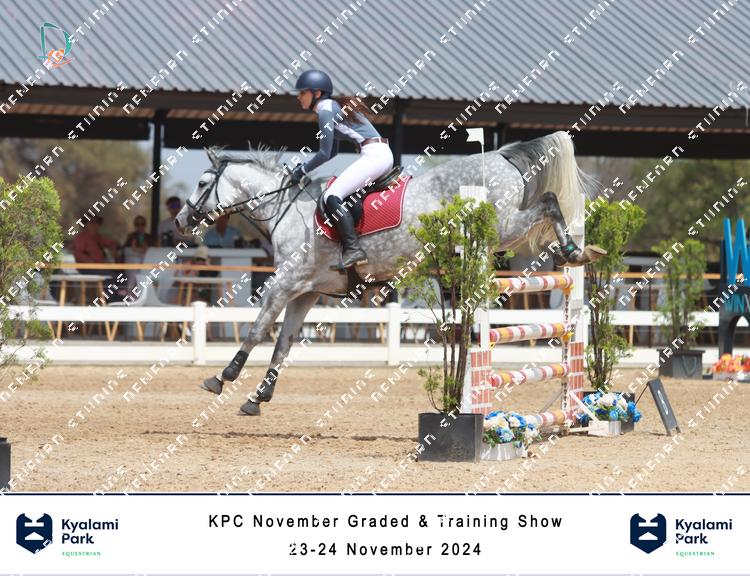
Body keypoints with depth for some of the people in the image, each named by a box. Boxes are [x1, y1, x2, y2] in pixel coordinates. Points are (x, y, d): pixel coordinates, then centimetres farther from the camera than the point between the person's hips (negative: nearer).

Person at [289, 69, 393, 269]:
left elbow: (325, 153, -11)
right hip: (383, 154, 11)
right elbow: (332, 153, 30)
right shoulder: (332, 108, 23)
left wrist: (303, 171, 0)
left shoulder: (325, 111, -7)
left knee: (331, 198, -17)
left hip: (374, 154, -11)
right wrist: (305, 165, 22)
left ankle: (353, 250, -25)